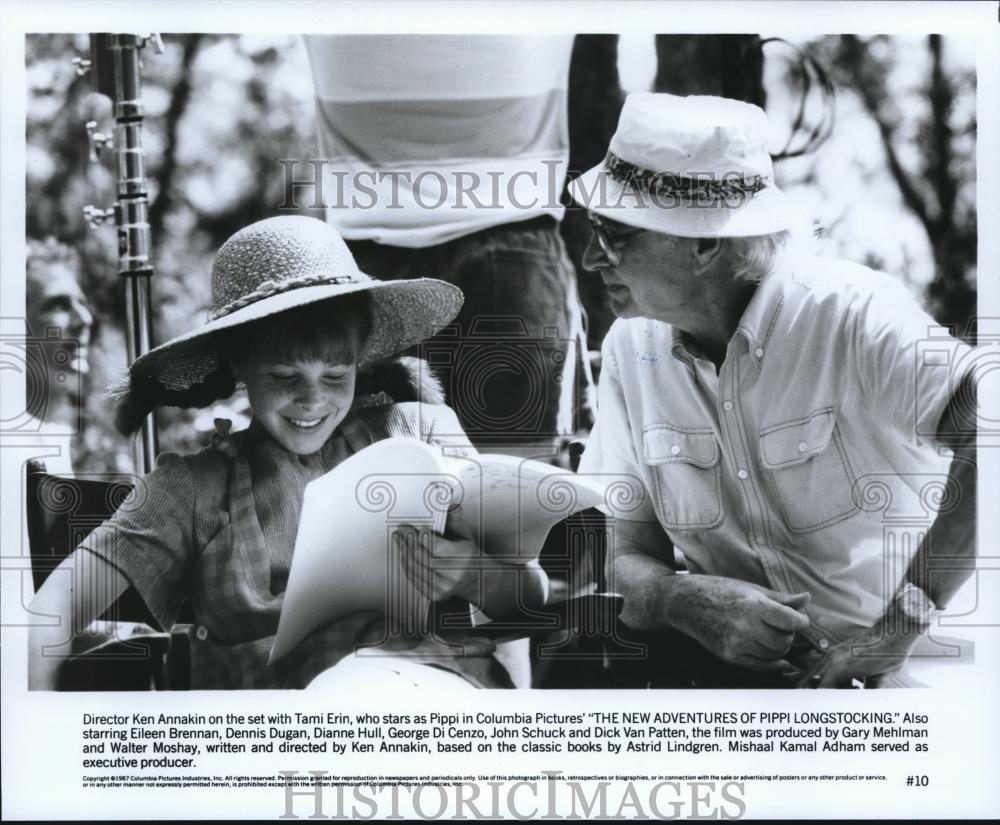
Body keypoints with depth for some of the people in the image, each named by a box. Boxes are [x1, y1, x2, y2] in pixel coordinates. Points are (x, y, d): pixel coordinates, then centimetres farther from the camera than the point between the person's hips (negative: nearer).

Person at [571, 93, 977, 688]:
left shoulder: (853, 316, -16)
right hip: (732, 661, 5)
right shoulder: (633, 348, 4)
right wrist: (687, 601, -19)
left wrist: (904, 622, -33)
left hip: (903, 666, -5)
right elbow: (631, 561, 5)